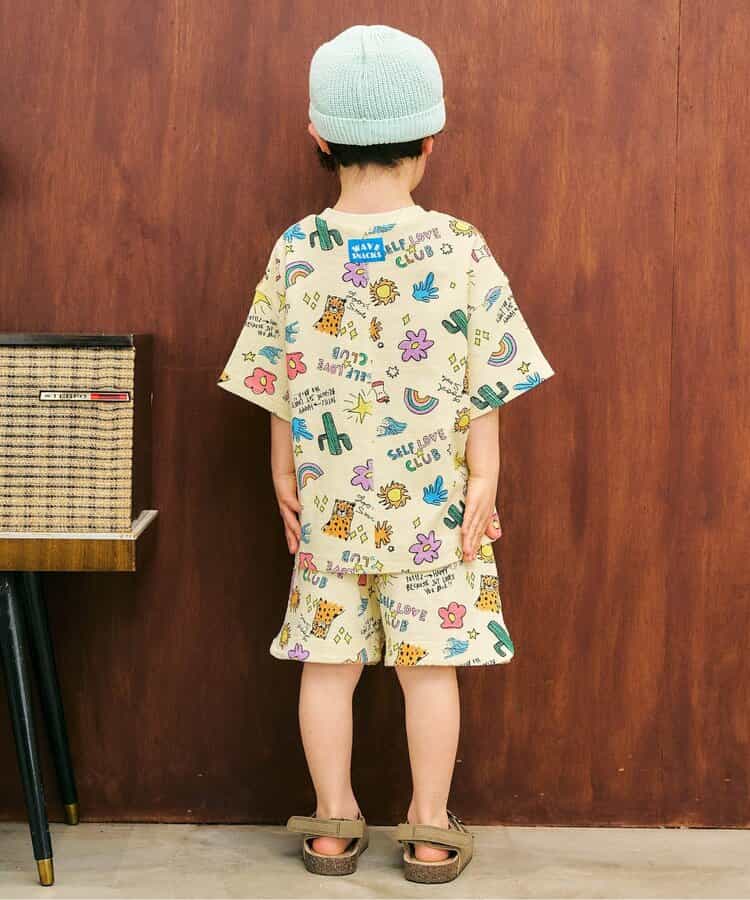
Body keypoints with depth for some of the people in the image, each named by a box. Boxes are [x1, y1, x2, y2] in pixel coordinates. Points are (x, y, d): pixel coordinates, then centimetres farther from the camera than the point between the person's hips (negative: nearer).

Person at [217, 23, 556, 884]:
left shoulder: (296, 250, -6)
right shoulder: (460, 248, -9)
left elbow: (278, 382, 0)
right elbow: (483, 390, -7)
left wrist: (284, 475, 11)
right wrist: (483, 483, 1)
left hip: (328, 505, 1)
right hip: (433, 507, -1)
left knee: (328, 660, 11)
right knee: (430, 663, 8)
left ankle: (332, 825, 22)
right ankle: (430, 833, 18)